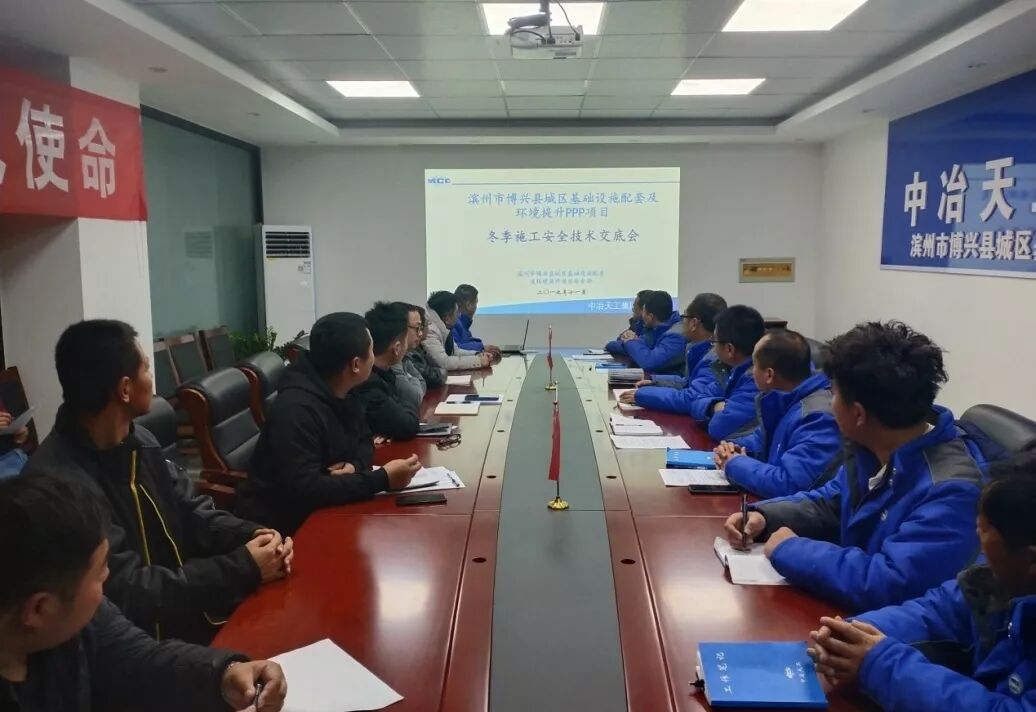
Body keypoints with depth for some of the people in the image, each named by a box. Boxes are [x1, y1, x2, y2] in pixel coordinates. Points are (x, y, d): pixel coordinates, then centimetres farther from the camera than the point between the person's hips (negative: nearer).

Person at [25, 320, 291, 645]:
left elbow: (191, 512, 9)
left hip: (191, 606, 8)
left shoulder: (138, 441, 3)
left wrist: (251, 535, -10)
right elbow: (128, 596, -24)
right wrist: (243, 568, -22)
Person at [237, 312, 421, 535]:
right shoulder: (296, 410, -28)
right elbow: (304, 490, -34)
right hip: (280, 522, -8)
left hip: (317, 510, 8)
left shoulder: (343, 394, -1)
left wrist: (354, 466, -13)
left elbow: (363, 440, 10)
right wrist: (383, 479, -31)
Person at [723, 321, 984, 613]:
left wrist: (791, 550, -24)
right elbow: (829, 504, 13)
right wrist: (764, 516, -4)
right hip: (847, 609, 7)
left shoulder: (950, 490, -29)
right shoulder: (873, 448, -2)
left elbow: (889, 586, -36)